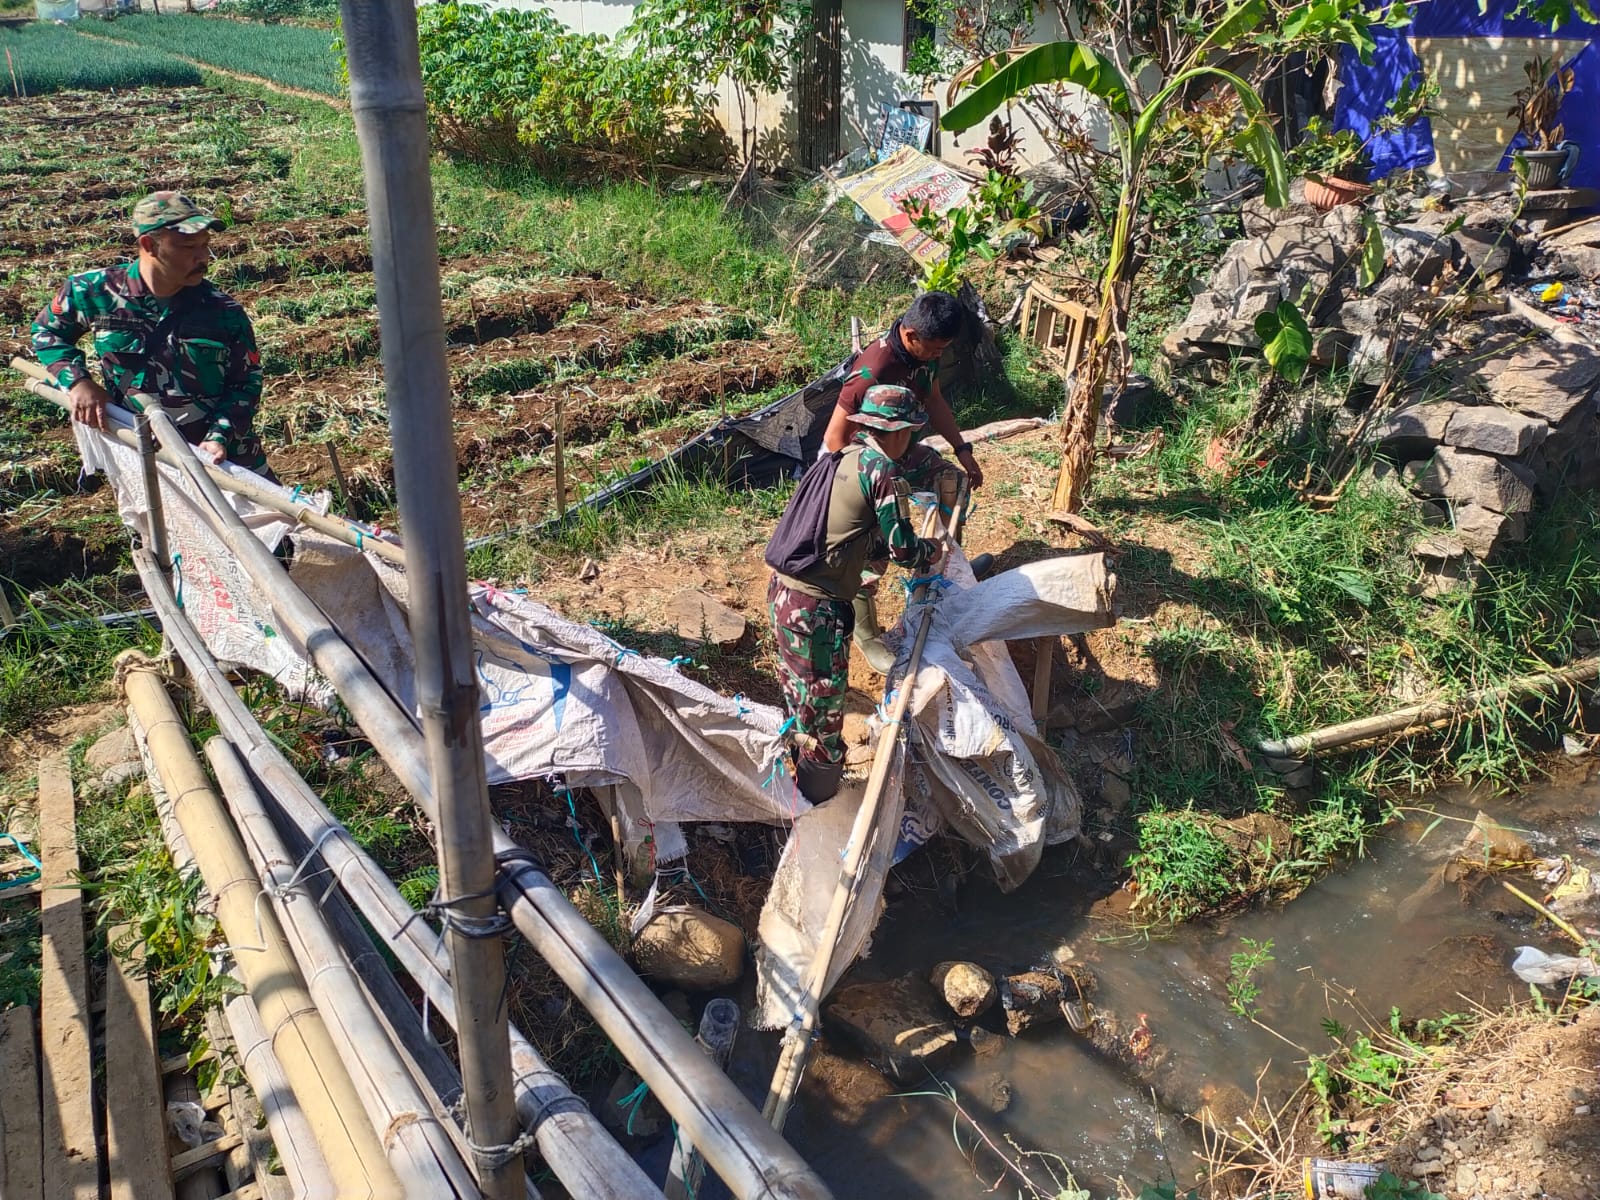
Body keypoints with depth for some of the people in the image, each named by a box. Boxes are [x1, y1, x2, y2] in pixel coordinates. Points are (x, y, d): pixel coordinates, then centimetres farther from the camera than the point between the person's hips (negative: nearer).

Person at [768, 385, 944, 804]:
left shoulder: (840, 459, 13)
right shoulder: (881, 469, -11)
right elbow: (902, 547, -10)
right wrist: (932, 551, 12)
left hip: (782, 592, 9)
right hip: (818, 609, -9)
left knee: (800, 704, 25)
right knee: (823, 716, 6)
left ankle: (797, 800, 42)